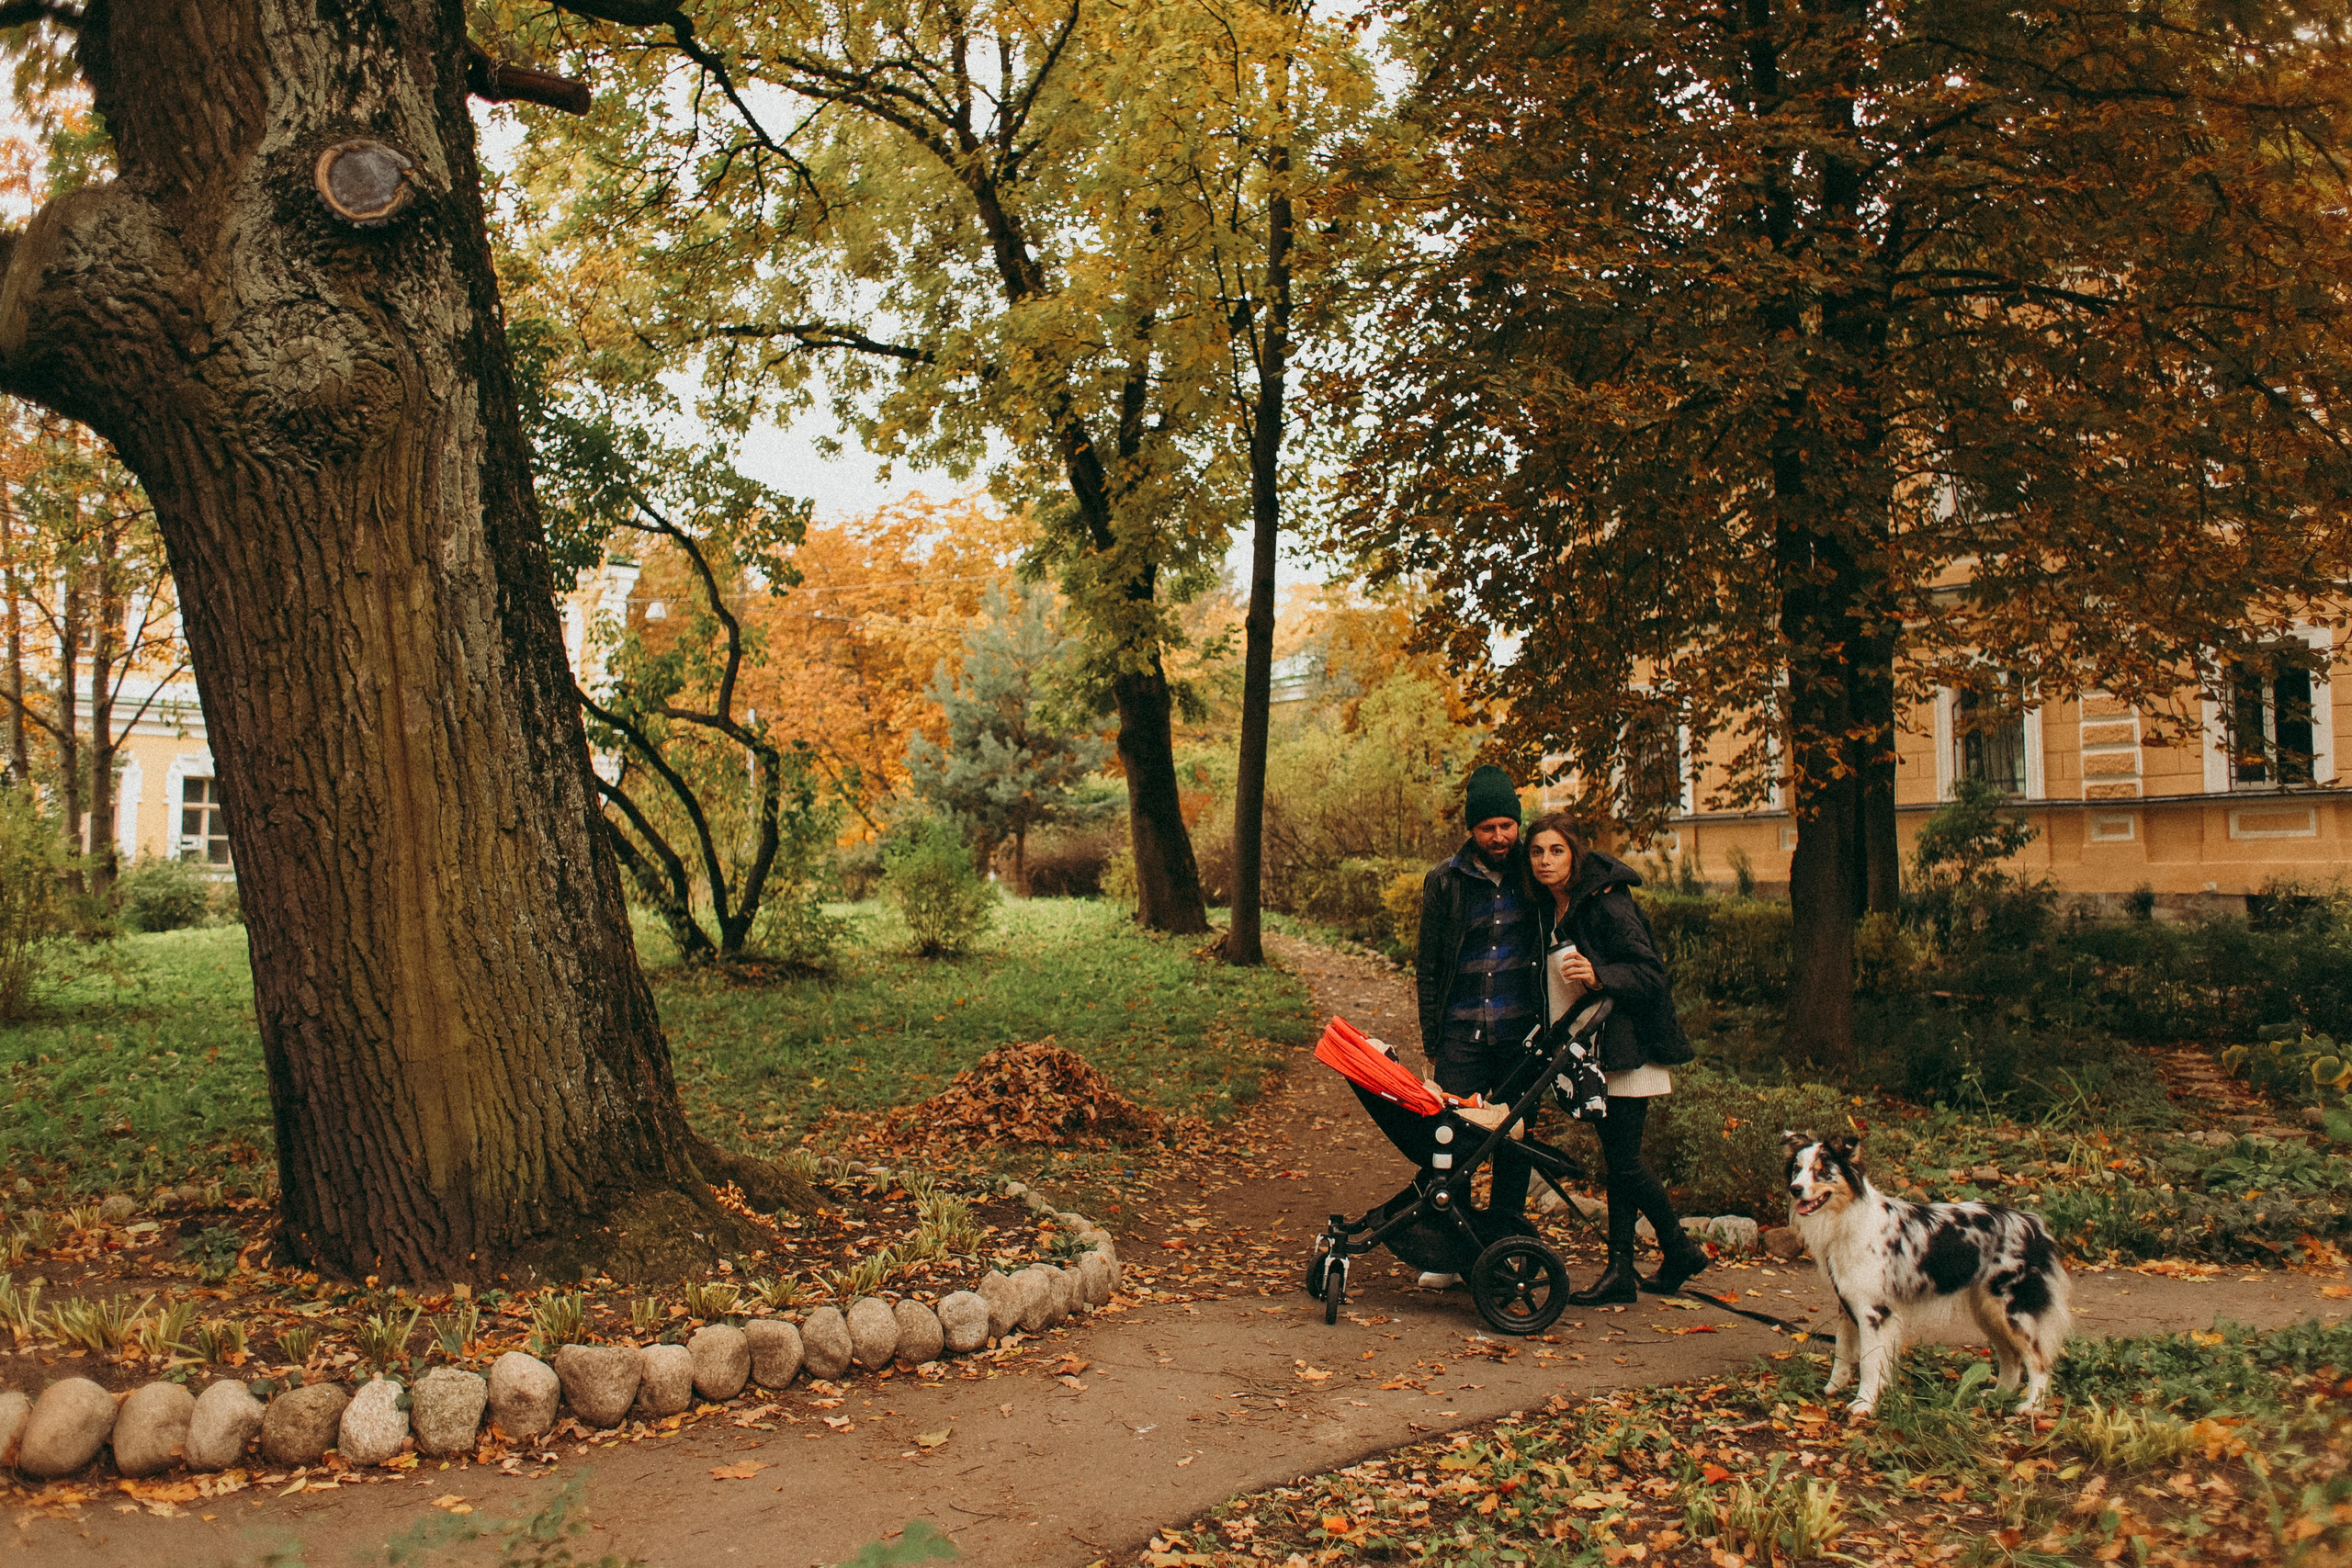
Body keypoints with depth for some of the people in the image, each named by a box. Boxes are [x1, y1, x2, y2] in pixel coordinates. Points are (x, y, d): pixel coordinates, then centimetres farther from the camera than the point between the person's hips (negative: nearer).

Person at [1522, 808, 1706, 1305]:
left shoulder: (1607, 905, -17)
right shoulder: (1548, 909, 7)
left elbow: (1652, 975, -20)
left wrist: (1599, 976, -34)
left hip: (1629, 1048, -8)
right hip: (1593, 1048, 8)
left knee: (1624, 1158, -6)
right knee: (1617, 1156, 9)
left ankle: (1679, 1249, 14)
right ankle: (1620, 1272, 13)